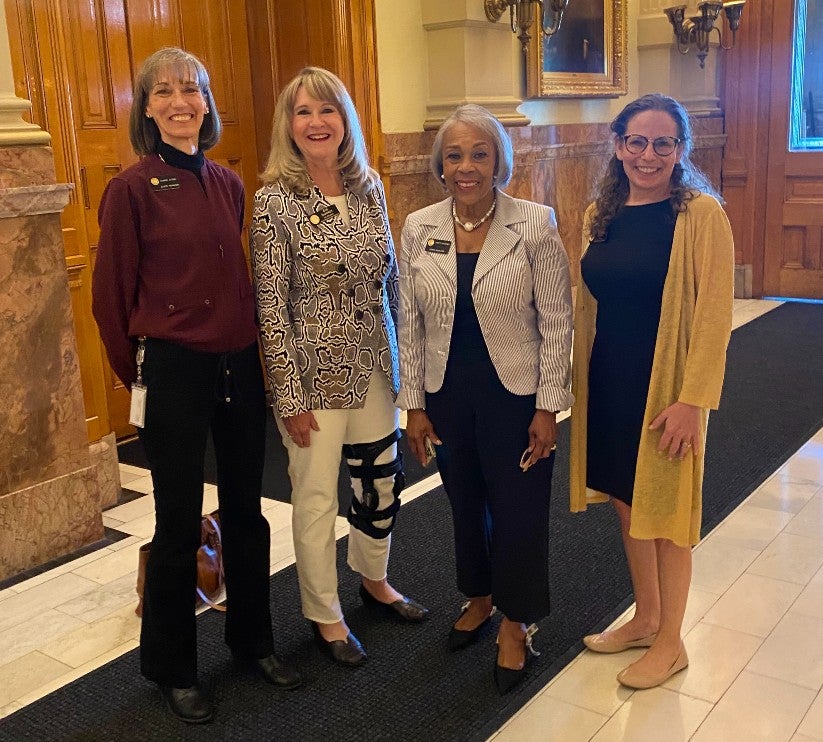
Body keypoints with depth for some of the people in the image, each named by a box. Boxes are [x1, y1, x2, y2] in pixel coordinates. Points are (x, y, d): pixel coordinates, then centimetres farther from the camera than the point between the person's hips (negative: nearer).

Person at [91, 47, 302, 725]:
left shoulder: (228, 185, 6)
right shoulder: (132, 189, -9)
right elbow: (112, 295, -4)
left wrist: (248, 348, 12)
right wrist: (137, 375, 3)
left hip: (238, 365, 5)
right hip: (173, 370, -5)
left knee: (245, 509, 15)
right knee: (179, 523, 6)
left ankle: (252, 638, 34)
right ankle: (172, 667, 26)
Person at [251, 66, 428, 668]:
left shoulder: (369, 187, 3)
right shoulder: (275, 201, -12)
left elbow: (391, 277, 10)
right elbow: (271, 306, -13)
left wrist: (404, 356, 9)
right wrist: (291, 397, -13)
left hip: (375, 365, 5)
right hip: (314, 370, -5)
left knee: (382, 479, 18)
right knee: (316, 497, 7)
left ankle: (375, 580, 44)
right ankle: (325, 614, 29)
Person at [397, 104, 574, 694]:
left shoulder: (535, 225, -10)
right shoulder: (418, 229, -1)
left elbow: (556, 321, -8)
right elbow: (410, 324, 4)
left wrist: (548, 407, -9)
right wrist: (414, 404, 3)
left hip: (516, 395, -3)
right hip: (448, 395, 3)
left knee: (518, 509, 7)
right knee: (465, 502, 18)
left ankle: (516, 622, 30)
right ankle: (479, 595, 44)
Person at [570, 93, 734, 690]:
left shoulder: (700, 214, -13)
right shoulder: (602, 214, 5)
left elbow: (714, 315, -16)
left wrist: (692, 400, -19)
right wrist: (581, 379, 10)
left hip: (666, 387, -6)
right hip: (606, 383, 6)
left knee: (664, 511, 7)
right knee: (626, 502, 16)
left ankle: (670, 643, 26)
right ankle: (645, 618, 36)